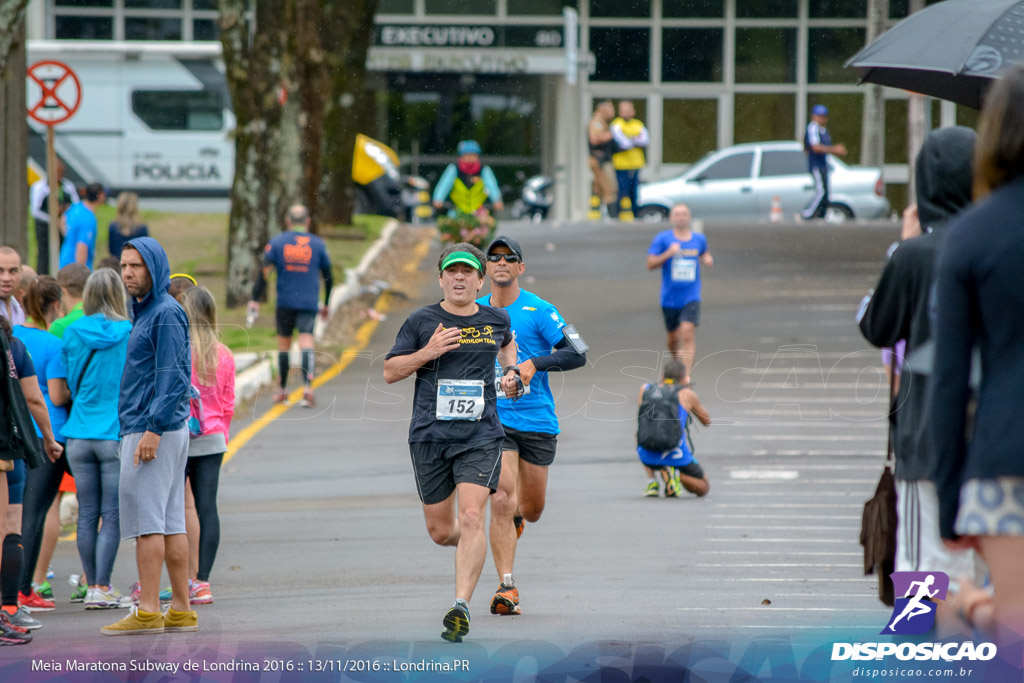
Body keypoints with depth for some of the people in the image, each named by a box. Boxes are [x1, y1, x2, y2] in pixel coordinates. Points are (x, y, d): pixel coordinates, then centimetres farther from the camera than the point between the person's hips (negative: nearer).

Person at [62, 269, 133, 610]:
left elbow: (71, 385, 11)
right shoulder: (131, 335, -6)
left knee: (87, 515, 9)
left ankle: (93, 586, 12)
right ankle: (102, 588, -4)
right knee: (112, 515, 0)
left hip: (80, 435, 3)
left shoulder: (73, 334, 1)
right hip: (118, 434, -3)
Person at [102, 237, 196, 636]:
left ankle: (148, 612, -12)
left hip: (156, 431, -10)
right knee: (170, 520, 8)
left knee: (144, 517, -11)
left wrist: (153, 430, -23)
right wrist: (131, 432, 21)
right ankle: (181, 611, 9)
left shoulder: (166, 313, -11)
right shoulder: (145, 313, 19)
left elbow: (171, 377, -19)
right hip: (142, 429, 10)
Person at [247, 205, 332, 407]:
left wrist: (255, 299, -4)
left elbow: (264, 272, -6)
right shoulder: (317, 244, 4)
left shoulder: (277, 243, 2)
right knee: (306, 342, -10)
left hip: (285, 302, 1)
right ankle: (308, 387, -29)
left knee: (283, 343, 14)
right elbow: (328, 277, 11)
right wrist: (326, 304, 22)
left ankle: (282, 390, 23)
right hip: (309, 303, 0)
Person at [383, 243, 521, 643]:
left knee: (472, 519, -18)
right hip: (429, 436, 0)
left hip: (480, 435, 0)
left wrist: (510, 373, 15)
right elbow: (390, 372, 3)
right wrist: (428, 352, -12)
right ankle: (472, 548, 42)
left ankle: (461, 606, -21)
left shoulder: (495, 320, 8)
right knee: (440, 531, 6)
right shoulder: (422, 321, 2)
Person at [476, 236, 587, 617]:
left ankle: (515, 515, 50)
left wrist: (534, 363, -23)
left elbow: (577, 354, -11)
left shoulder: (538, 310, -5)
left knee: (531, 510, 11)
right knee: (502, 499, -18)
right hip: (493, 420, 0)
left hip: (537, 421, 0)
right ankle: (506, 587, -17)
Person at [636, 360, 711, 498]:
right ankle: (675, 475, -9)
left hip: (649, 457, 3)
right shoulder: (687, 394, 2)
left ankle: (651, 481, 15)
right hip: (677, 458, -3)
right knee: (704, 488, 23)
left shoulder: (645, 389, 9)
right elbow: (707, 421, 17)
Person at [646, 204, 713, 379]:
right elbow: (650, 264, -5)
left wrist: (708, 260, 4)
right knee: (674, 337, 10)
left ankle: (686, 376, -22)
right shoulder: (662, 239, -2)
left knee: (688, 333, -18)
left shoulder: (699, 239, 6)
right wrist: (668, 254, -20)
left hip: (691, 297, 0)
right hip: (670, 298, 0)